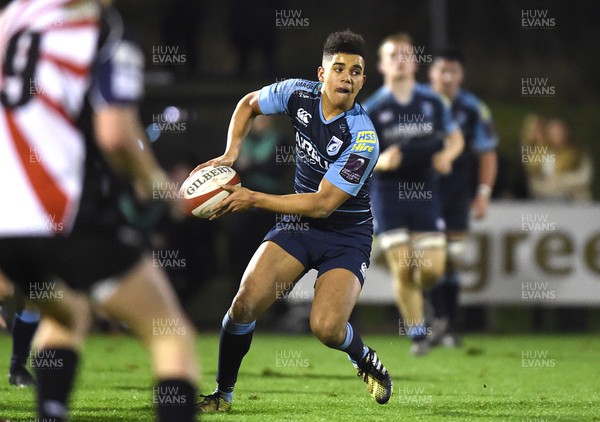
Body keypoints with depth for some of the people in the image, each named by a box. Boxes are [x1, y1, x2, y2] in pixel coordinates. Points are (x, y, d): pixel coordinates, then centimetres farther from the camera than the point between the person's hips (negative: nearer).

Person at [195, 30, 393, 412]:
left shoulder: (363, 137, -24)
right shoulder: (300, 95, -8)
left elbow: (322, 204, -24)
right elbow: (249, 104, 14)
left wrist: (253, 199, -22)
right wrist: (231, 153, -2)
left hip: (347, 235, -4)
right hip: (299, 224, 4)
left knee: (326, 327, -25)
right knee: (245, 303, -16)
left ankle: (367, 361, 11)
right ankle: (223, 392, 5)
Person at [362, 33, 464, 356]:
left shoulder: (433, 103, 5)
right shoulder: (371, 109, -2)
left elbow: (455, 138, 17)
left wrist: (447, 154, -6)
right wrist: (381, 161, -21)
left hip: (424, 193, 2)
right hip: (388, 195, -2)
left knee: (432, 269, -5)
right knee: (402, 269, -9)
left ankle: (411, 300, 29)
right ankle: (418, 333, 7)